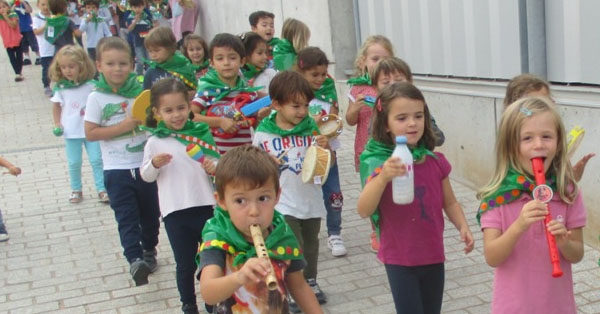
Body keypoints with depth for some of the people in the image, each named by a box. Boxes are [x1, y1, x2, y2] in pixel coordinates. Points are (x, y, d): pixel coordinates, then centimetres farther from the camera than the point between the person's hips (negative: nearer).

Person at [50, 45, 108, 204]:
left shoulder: (91, 85, -8)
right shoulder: (60, 87, -3)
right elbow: (56, 106, 8)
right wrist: (57, 124, 2)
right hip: (71, 132, 1)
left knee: (96, 160, 1)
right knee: (74, 163, 9)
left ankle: (102, 189, 10)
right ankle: (76, 190, 23)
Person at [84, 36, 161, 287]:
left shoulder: (140, 91, 2)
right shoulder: (97, 98, -6)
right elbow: (90, 133, -9)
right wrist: (122, 127, -17)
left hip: (146, 165, 3)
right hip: (117, 169, -3)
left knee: (151, 212, 15)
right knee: (127, 217, -9)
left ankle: (149, 250, 34)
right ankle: (135, 260, -14)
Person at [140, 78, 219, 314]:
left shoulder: (201, 134, -1)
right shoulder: (155, 142, -2)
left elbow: (217, 164, 6)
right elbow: (146, 176, 5)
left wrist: (215, 167, -16)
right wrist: (154, 164, -16)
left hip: (205, 206, 1)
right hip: (175, 211, -1)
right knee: (185, 264, 12)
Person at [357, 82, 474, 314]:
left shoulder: (435, 162, -2)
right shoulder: (380, 163, -14)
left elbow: (450, 202, 9)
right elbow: (364, 210, -25)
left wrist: (463, 227, -8)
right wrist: (383, 177, -40)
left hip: (433, 255, 4)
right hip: (399, 259, -4)